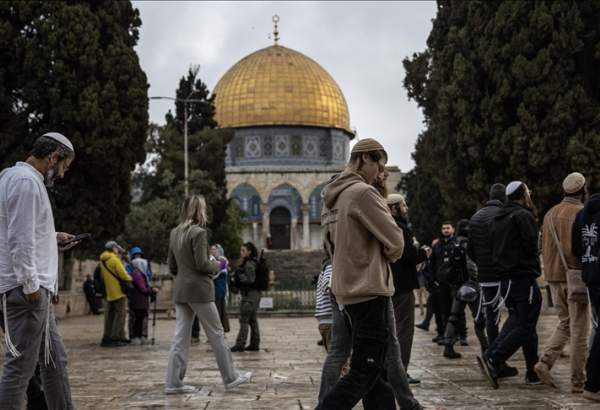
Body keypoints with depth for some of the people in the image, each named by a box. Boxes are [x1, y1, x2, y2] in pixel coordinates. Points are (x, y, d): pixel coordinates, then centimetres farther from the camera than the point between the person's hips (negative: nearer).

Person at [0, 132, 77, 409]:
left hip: (36, 287, 11)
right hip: (27, 289, -11)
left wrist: (52, 239, 18)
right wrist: (30, 285, -21)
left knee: (55, 359, 15)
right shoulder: (26, 181, -14)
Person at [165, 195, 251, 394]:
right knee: (216, 333, 4)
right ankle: (230, 377, 12)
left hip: (180, 290, 7)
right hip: (199, 290, -7)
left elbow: (172, 265, 14)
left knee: (180, 337, 6)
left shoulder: (174, 233, 10)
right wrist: (218, 265, 1)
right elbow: (202, 264, -17)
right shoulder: (198, 232, -14)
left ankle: (173, 383, 4)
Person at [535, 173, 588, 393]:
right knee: (579, 330, 1)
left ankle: (545, 363, 0)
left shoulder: (550, 214, 12)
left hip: (554, 276, 7)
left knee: (565, 324, 18)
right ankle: (578, 381, 3)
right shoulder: (581, 213, -11)